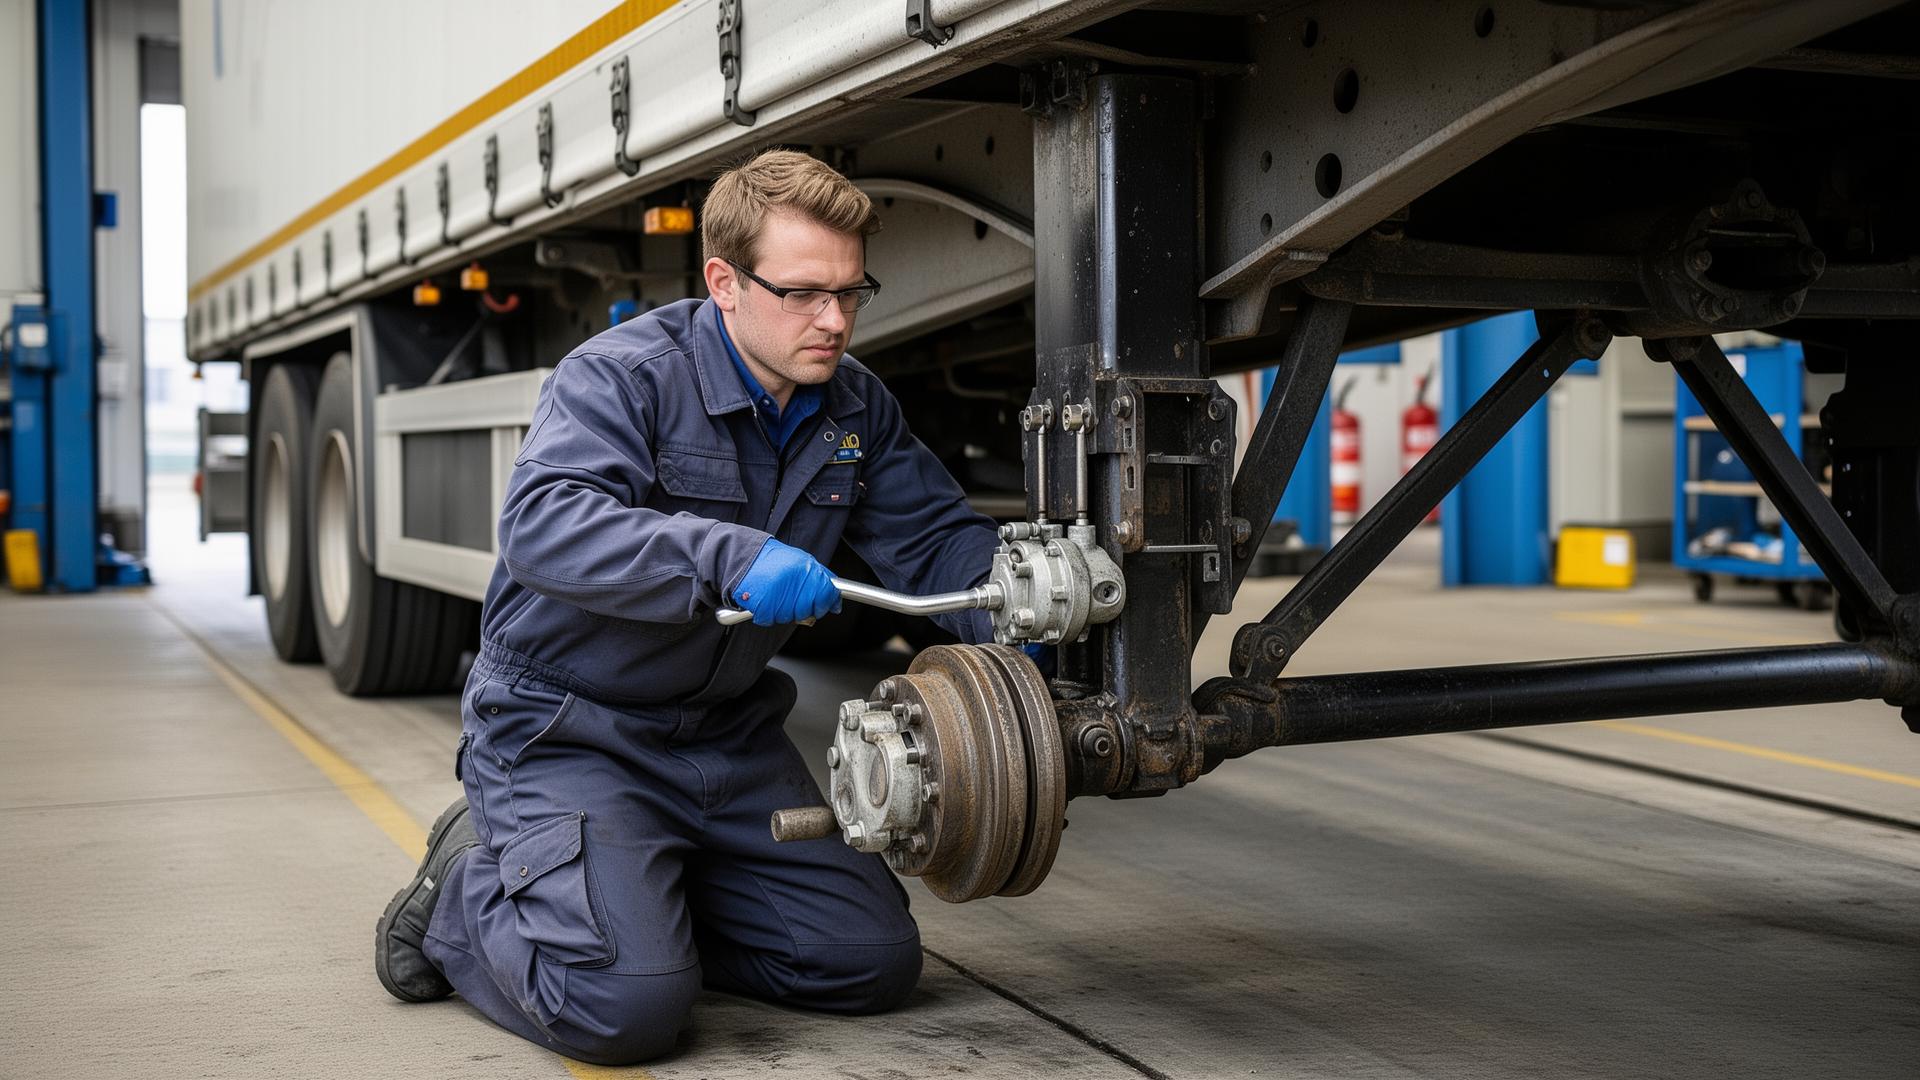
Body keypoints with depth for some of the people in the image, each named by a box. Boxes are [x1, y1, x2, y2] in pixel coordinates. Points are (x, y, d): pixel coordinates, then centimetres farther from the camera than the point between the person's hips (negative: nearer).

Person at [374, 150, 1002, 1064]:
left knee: (874, 962, 2)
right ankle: (468, 891, 7)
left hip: (725, 738, 7)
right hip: (566, 734, -7)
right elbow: (539, 523, -34)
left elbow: (937, 538, 8)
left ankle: (641, 897, 19)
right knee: (627, 1005, -24)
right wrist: (728, 554, -46)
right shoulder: (621, 376, -18)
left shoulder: (855, 408, 3)